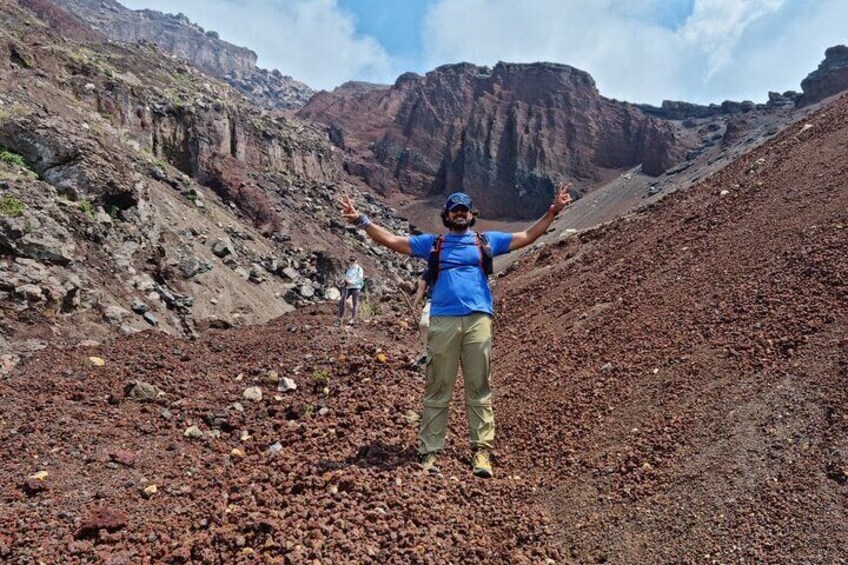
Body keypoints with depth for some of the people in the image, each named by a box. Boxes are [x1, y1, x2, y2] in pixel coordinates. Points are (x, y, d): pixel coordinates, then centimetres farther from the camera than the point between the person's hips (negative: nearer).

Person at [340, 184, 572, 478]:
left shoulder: (487, 241, 20)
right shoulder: (432, 242, 19)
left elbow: (526, 237, 19)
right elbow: (391, 240, 17)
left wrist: (553, 211, 12)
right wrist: (361, 220, 10)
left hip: (478, 321, 1)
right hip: (442, 321, 0)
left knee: (479, 388, 0)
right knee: (437, 390, 1)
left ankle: (482, 451, 3)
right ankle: (429, 451, 5)